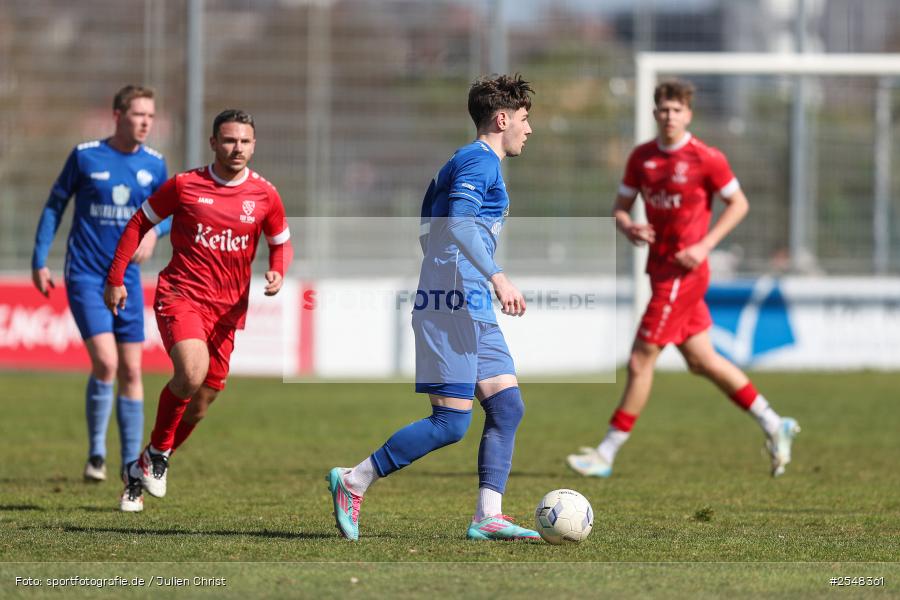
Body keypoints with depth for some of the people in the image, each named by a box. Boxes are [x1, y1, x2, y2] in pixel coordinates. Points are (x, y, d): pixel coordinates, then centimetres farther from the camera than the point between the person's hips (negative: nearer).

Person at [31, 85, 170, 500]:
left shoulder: (153, 164, 2)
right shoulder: (85, 156, -7)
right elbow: (55, 205, 2)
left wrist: (154, 231, -9)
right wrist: (39, 260, -1)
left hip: (127, 278, 4)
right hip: (85, 275, -4)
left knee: (131, 371, 4)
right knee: (105, 362, -17)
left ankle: (133, 463, 11)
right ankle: (96, 454, 0)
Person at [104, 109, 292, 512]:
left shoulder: (264, 195, 3)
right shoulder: (185, 185, -3)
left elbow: (281, 242, 17)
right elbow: (140, 223, 8)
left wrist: (276, 273, -5)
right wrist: (116, 278, 4)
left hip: (227, 309, 4)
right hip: (181, 294, -3)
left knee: (199, 407, 5)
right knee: (193, 371, -29)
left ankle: (141, 470, 26)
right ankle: (158, 452, -6)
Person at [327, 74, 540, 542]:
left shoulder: (464, 163, 22)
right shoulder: (480, 161, -9)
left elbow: (433, 233, 26)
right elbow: (459, 223, -24)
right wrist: (497, 278, -30)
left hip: (473, 310, 11)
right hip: (453, 306, -11)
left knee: (507, 407, 4)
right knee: (451, 421, -11)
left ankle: (487, 517, 1)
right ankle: (353, 483, -5)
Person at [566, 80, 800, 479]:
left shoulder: (706, 159, -10)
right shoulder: (641, 157, 8)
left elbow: (738, 203, -3)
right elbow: (620, 206, 14)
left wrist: (705, 245, -13)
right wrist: (628, 227, -9)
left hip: (683, 271, -8)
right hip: (660, 267, 8)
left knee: (640, 360, -7)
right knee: (701, 361, 13)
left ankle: (607, 454, -1)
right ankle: (773, 426, 23)